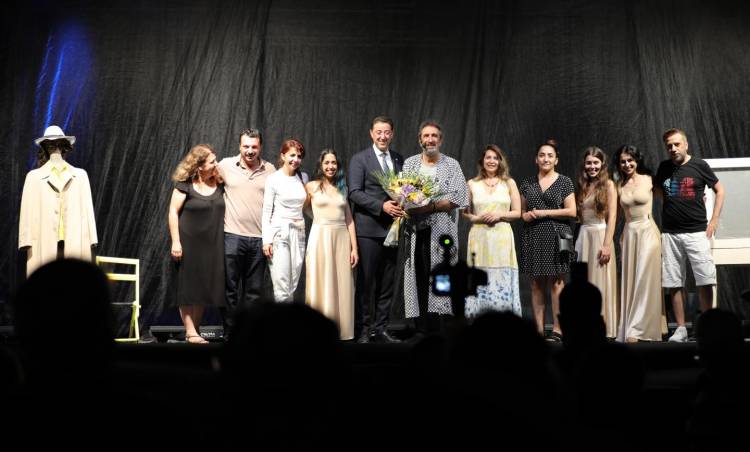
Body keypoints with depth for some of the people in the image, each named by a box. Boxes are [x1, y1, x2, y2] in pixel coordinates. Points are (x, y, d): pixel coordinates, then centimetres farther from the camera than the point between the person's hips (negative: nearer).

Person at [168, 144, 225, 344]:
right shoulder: (185, 185, -7)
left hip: (212, 245, 5)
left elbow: (223, 211, 14)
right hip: (189, 244, -5)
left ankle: (195, 330, 16)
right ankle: (190, 332, 3)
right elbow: (173, 212, -8)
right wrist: (175, 241, -13)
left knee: (205, 288, 7)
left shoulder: (218, 184, 7)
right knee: (189, 289, 0)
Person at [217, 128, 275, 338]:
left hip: (260, 239, 2)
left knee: (254, 290, 8)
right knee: (230, 288, 2)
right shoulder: (226, 165, 2)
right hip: (232, 236, -1)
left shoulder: (270, 170, 6)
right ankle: (229, 332, 11)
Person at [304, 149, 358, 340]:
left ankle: (340, 330, 10)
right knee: (322, 285, -2)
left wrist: (354, 248, 4)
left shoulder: (342, 189, 14)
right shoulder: (312, 186, 4)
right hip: (320, 238, -3)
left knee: (341, 286, 3)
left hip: (342, 240, 3)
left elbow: (349, 220, 10)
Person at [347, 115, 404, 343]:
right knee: (366, 281, -1)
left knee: (387, 282, 8)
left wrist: (402, 206, -5)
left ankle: (381, 327, 16)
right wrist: (382, 205, -19)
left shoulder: (399, 159, 13)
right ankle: (363, 329, 7)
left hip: (391, 227, 5)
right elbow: (355, 192, -10)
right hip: (368, 228, -5)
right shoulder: (359, 159, -2)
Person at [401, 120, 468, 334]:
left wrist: (431, 206, -14)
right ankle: (421, 327, 5)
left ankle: (438, 327, -5)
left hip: (441, 232, -3)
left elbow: (458, 198, -5)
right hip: (415, 231, 3)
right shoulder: (409, 163, 15)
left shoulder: (451, 165, 6)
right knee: (417, 277, 0)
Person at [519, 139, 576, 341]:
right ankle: (539, 329, 5)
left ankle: (557, 329, -2)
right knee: (536, 284, 2)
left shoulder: (564, 182, 5)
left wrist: (544, 213, -8)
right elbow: (521, 211, 20)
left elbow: (571, 211, -2)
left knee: (556, 282, -5)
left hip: (556, 236, -3)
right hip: (533, 237, 3)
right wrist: (526, 215, -3)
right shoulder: (527, 183, 14)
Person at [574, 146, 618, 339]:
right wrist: (578, 241, 2)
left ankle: (604, 330, 4)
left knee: (601, 284, -2)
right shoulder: (581, 186, 14)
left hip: (600, 235, -5)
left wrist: (607, 245, -16)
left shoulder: (608, 185, -2)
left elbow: (612, 217, -8)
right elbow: (578, 216, 13)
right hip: (583, 236, 5)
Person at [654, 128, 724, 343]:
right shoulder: (664, 167, 8)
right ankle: (680, 329, 10)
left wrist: (714, 220, -1)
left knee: (705, 281, -7)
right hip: (670, 234, 3)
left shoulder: (699, 165, -1)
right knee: (673, 284, 3)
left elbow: (719, 190, 7)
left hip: (696, 232, -3)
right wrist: (677, 198, 7)